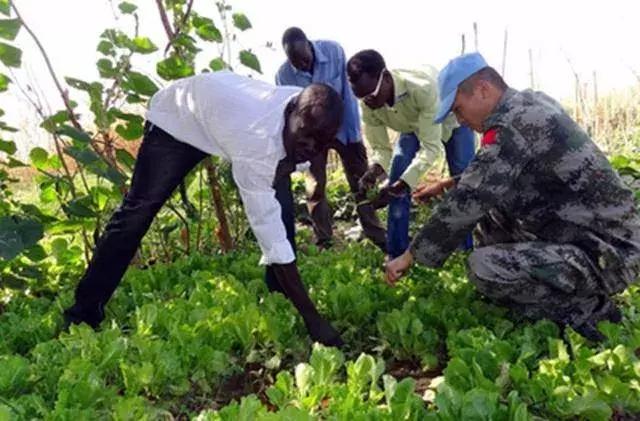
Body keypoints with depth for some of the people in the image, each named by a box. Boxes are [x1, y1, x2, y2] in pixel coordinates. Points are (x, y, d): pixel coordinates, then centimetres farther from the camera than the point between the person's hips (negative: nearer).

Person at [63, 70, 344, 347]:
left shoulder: (307, 108, -27)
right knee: (137, 212, -8)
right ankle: (83, 313, 8)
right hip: (179, 114, -6)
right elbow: (270, 233, -47)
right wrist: (311, 317, -45)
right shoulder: (257, 137, -47)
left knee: (282, 209, -9)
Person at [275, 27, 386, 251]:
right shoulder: (283, 75, -19)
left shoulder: (334, 51, -22)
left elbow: (349, 91, -18)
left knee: (361, 183, 1)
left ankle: (378, 239, 9)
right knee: (315, 188, 2)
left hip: (343, 126, 0)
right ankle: (323, 244, 13)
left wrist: (354, 132, -18)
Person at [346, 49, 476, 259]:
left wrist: (402, 184, -52)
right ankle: (397, 254, 0)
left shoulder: (423, 88, -48)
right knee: (396, 178, -11)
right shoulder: (368, 106, -31)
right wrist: (375, 169, -43)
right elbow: (380, 147, -19)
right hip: (413, 127, 4)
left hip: (452, 120, -4)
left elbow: (431, 146, -43)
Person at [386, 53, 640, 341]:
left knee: (483, 267, -24)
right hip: (591, 235, 10)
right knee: (488, 212, 14)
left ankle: (587, 310, -4)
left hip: (607, 256, -10)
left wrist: (410, 255, -13)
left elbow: (466, 202, -22)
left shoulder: (515, 125, -22)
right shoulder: (532, 103, 8)